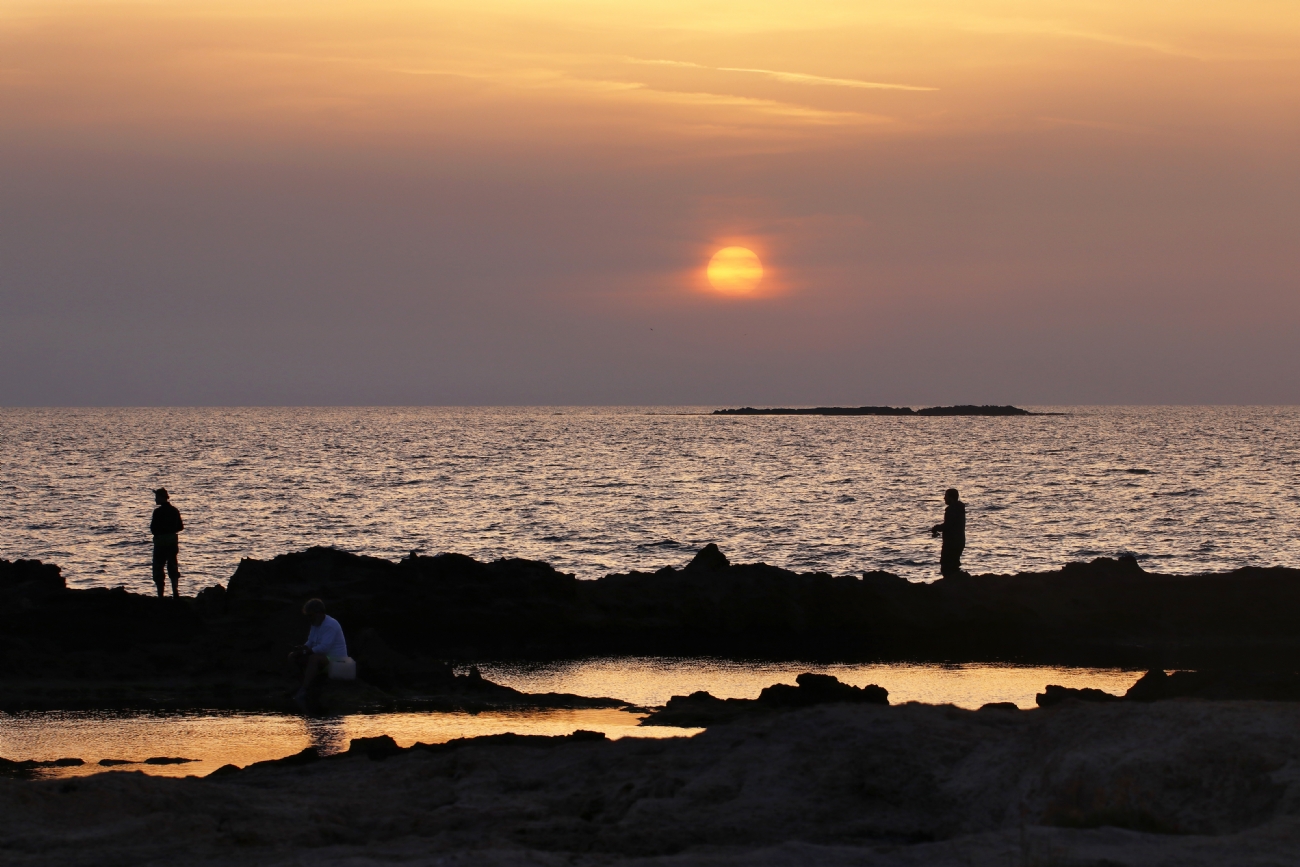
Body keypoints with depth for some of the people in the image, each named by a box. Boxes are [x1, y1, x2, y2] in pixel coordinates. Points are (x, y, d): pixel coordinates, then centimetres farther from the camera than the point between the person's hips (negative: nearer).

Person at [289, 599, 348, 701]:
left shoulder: (330, 625, -21)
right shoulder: (315, 624, 8)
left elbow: (324, 647, -29)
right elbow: (310, 643, 12)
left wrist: (307, 650, -25)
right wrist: (302, 648, -9)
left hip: (335, 658, -10)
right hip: (322, 655, 10)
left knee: (313, 658, -39)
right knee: (293, 656, -1)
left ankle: (303, 691, -41)